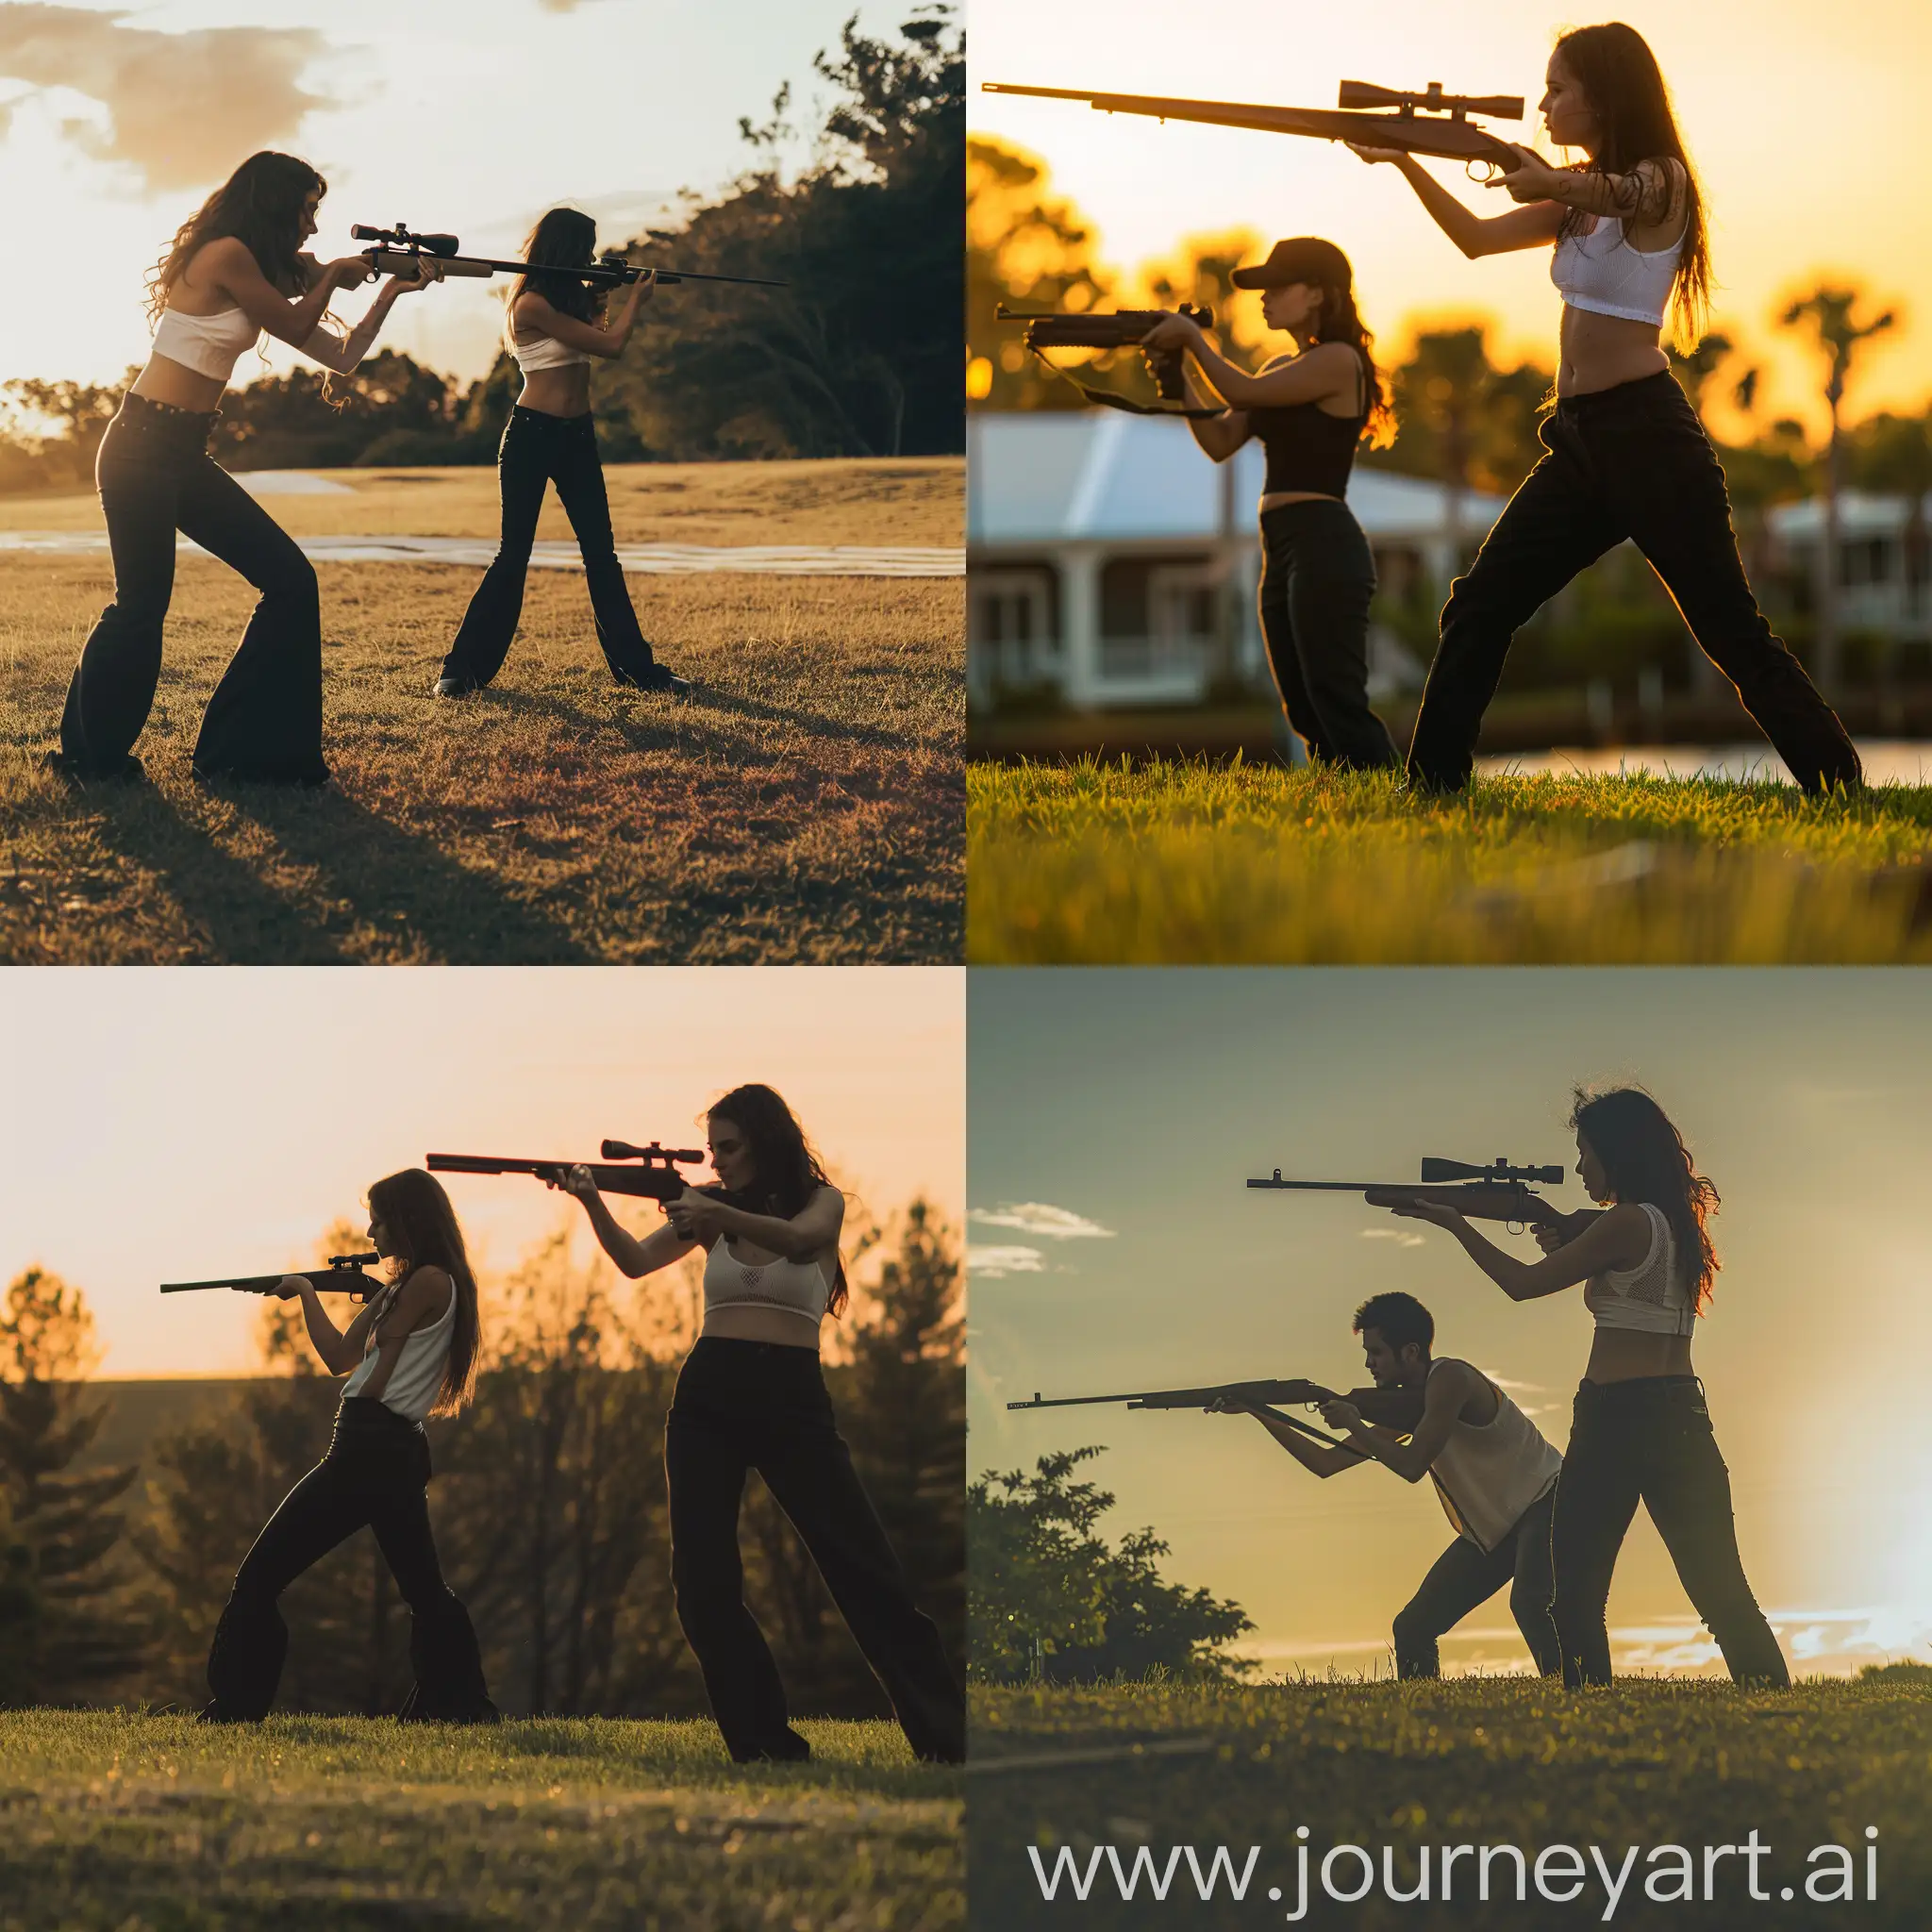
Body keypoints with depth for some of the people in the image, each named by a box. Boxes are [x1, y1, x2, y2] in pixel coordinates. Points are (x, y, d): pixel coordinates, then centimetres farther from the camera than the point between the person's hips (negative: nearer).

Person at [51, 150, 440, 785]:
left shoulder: (256, 269, 15)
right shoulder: (226, 255, -13)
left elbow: (340, 355, 17)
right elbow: (296, 328, -5)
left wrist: (392, 291, 15)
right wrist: (332, 277, 11)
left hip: (186, 458, 10)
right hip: (142, 449, -10)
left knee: (290, 581, 4)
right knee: (143, 603, -4)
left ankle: (236, 750, 9)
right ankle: (90, 754, 15)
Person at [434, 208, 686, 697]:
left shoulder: (568, 298, 11)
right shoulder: (532, 304, -16)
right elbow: (611, 345, -15)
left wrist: (598, 303, 10)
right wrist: (635, 300, 0)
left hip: (576, 437, 8)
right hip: (532, 436, -8)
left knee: (601, 552, 7)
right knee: (513, 555, -5)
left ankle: (635, 666, 9)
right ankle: (461, 670, 2)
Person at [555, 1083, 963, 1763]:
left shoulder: (821, 1201, 1)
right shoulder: (707, 1206, 9)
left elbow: (798, 1237, -22)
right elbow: (636, 1261, -3)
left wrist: (720, 1214, -38)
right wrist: (591, 1203, -20)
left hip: (791, 1399, -3)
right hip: (707, 1399, 3)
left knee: (863, 1569, -6)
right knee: (703, 1582, -4)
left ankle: (947, 1740, -3)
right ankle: (765, 1743, 5)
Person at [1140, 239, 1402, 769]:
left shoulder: (1338, 361, -10)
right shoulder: (1282, 367, 17)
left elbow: (1241, 392, -15)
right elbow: (1220, 442, 13)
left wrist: (1192, 336, -2)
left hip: (1323, 547, -10)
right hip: (1281, 551, 10)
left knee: (1338, 705, -14)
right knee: (1308, 714, 8)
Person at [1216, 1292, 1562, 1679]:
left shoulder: (1448, 1378, -21)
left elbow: (1411, 1466, -28)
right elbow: (1325, 1463, 9)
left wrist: (1354, 1424, -16)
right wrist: (1258, 1411, 4)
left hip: (1543, 1505, -9)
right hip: (1491, 1530, 9)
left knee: (1529, 1603, -35)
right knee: (1412, 1629, 4)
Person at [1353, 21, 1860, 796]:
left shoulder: (1660, 182, -9)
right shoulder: (1582, 197, 16)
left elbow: (1608, 194, -32)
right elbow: (1478, 237, 17)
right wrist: (1404, 161, 8)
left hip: (1647, 438, -8)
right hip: (1581, 442, 8)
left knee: (1732, 632, -7)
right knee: (1479, 607, 3)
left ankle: (1841, 791, -3)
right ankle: (1434, 785, 7)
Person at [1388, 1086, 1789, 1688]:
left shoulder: (1626, 1224, -11)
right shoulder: (1674, 1222, 12)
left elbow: (1524, 1283, -7)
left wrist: (1456, 1225, 4)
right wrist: (1568, 1242, 11)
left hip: (1616, 1414, -7)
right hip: (1681, 1410, 7)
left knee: (1576, 1591, 2)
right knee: (1718, 1586, 7)